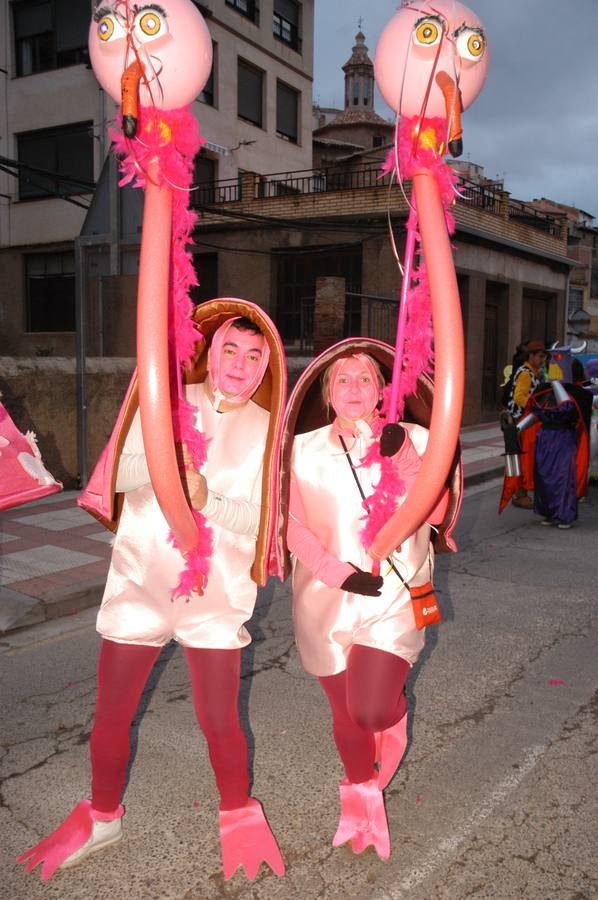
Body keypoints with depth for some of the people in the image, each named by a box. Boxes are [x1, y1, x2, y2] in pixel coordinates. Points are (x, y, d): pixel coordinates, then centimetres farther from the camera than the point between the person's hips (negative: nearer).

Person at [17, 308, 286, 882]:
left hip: (216, 590, -1)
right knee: (111, 715, 11)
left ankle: (238, 815, 31)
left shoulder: (267, 429, 0)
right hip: (140, 577, 1)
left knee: (219, 721, 1)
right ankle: (101, 818, 37)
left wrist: (206, 498, -25)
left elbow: (262, 519, -8)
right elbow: (117, 475, -8)